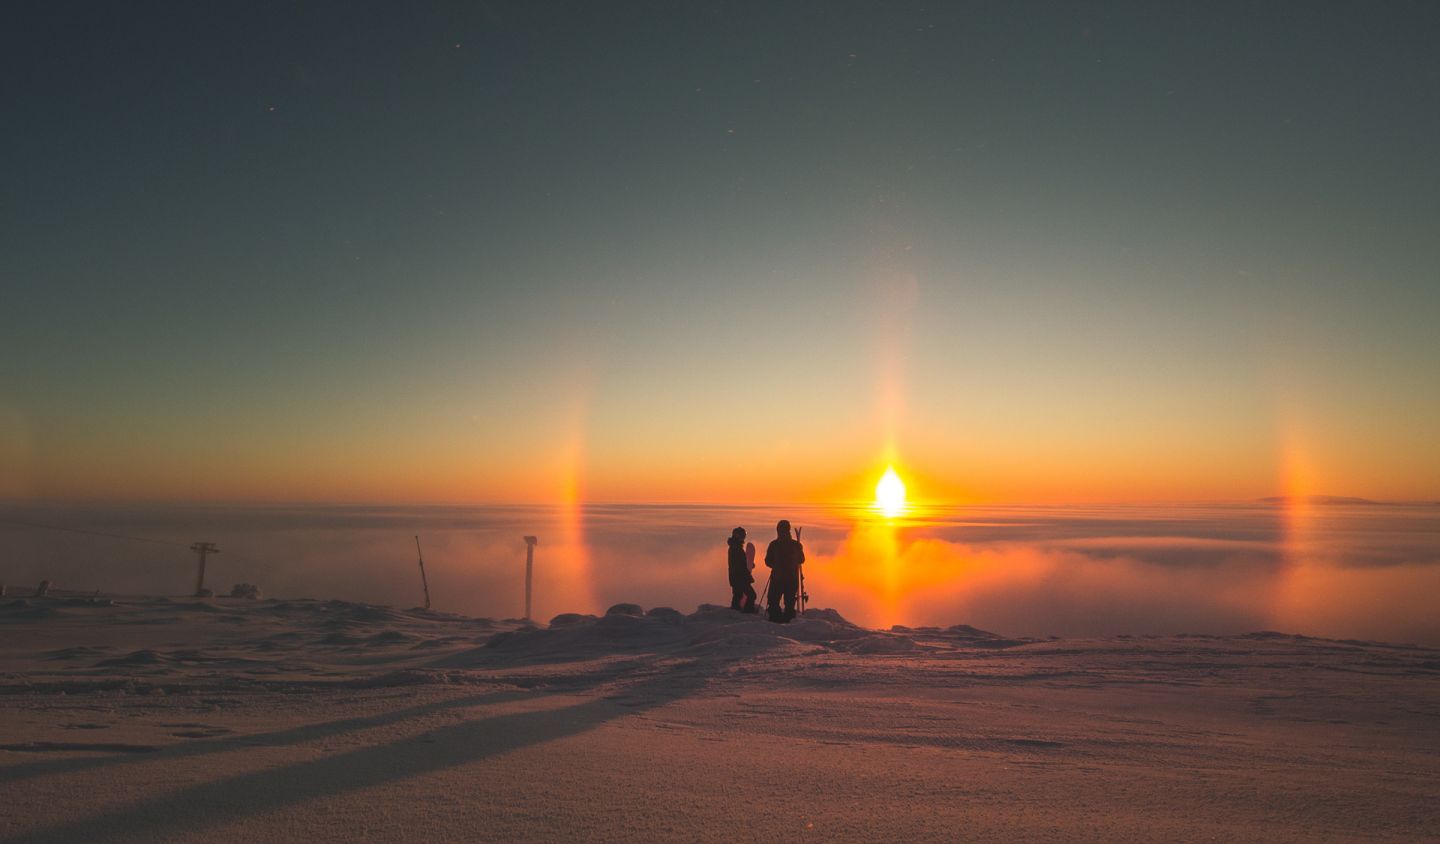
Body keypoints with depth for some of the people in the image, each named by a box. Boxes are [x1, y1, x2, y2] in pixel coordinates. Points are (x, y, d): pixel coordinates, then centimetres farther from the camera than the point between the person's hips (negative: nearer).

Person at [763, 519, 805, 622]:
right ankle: (787, 619, 5)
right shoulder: (796, 545, -5)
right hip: (792, 578, 1)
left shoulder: (773, 544, -8)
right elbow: (801, 560, 9)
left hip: (777, 578, -1)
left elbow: (768, 561, -2)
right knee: (789, 602, 10)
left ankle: (775, 617, -4)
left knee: (773, 600, 9)